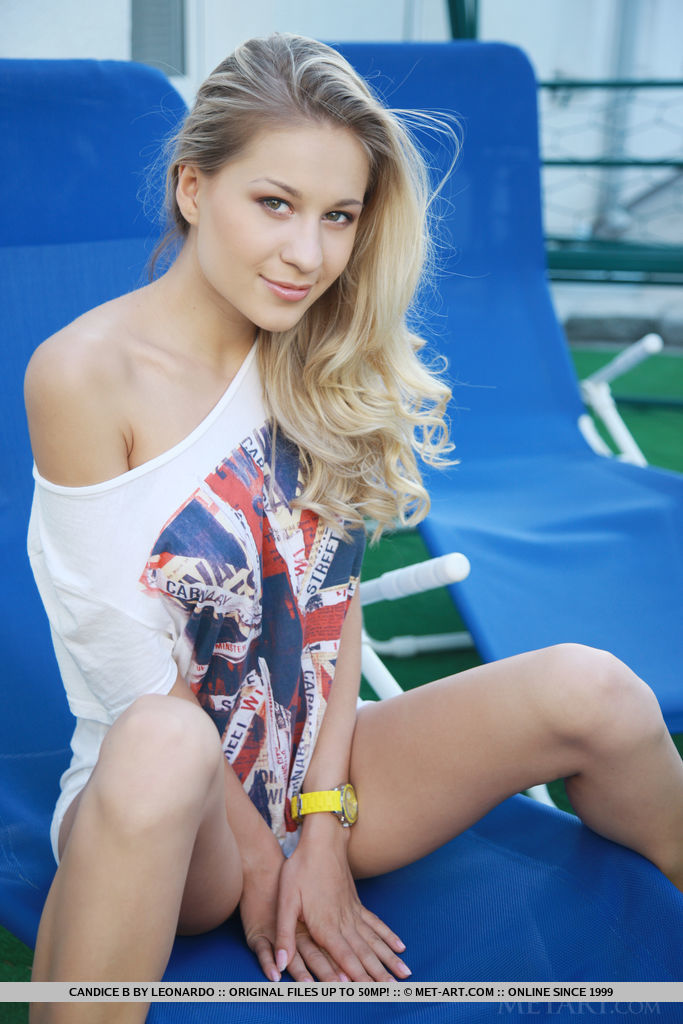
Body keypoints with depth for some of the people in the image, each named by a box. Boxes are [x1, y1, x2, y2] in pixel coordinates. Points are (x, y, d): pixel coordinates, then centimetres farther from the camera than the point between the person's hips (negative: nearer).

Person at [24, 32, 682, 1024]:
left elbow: (333, 600, 0)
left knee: (590, 690, -18)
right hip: (179, 800, -4)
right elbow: (133, 665, -15)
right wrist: (253, 853, -10)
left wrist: (325, 826, -8)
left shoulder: (320, 360, 1)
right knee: (161, 744, -41)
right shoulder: (84, 374, -15)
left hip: (320, 769, 5)